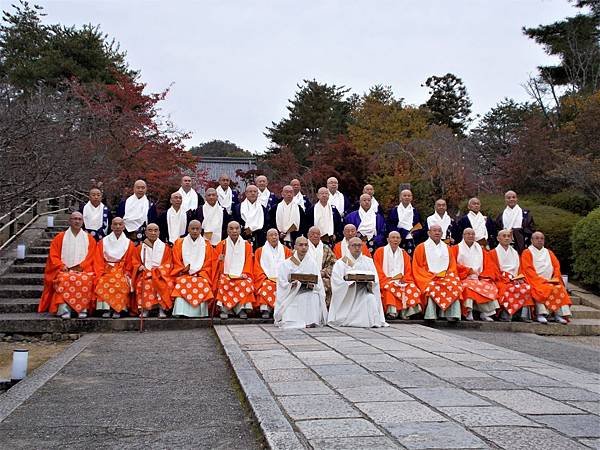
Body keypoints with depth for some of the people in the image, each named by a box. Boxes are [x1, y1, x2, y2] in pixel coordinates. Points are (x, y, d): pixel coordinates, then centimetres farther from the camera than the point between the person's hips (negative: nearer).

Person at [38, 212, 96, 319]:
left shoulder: (89, 239, 16)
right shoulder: (60, 237, 16)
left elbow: (91, 258, 7)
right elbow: (53, 256, 8)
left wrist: (80, 267, -9)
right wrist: (62, 266, -10)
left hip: (83, 271, 0)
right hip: (64, 270, 0)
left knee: (85, 280, -35)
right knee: (64, 279, -36)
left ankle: (83, 309, -35)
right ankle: (64, 308, -39)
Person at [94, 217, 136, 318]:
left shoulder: (129, 244, 14)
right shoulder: (103, 242, 14)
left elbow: (130, 263, 10)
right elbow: (99, 261, 7)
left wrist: (126, 274, -6)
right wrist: (100, 274, -8)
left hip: (122, 272, 0)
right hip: (106, 271, 0)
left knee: (122, 283, -33)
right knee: (103, 283, -33)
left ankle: (117, 309, -29)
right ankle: (106, 309, -31)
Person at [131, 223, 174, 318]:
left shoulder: (165, 247, 14)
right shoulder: (140, 248, 18)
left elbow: (168, 264, 7)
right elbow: (135, 262, 15)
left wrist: (159, 270, -10)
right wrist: (140, 266, -7)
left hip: (160, 274, 0)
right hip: (145, 273, 1)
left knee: (164, 284, -35)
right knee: (144, 283, -35)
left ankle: (162, 309, -31)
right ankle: (144, 309, -29)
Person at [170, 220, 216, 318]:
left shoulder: (207, 245, 13)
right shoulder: (179, 243, 13)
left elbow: (208, 264, 9)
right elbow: (176, 263, 9)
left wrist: (200, 273, -6)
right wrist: (184, 270, -8)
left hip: (200, 274, 0)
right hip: (184, 275, 0)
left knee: (203, 284, -32)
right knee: (182, 283, -33)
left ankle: (199, 314, -34)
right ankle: (180, 313, -39)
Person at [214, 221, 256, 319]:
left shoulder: (247, 245, 13)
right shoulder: (222, 245, 12)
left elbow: (249, 263, 9)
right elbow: (216, 264, 11)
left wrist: (244, 274, -9)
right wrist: (219, 260, -13)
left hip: (241, 275, 1)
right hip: (226, 275, 0)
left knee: (247, 283, -33)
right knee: (224, 283, -35)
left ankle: (242, 308, -23)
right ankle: (224, 309, -27)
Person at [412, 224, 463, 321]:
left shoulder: (446, 248, 21)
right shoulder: (421, 247, 8)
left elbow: (452, 266, 17)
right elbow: (417, 268, 2)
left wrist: (446, 275, -4)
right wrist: (432, 276, -11)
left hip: (445, 278, 3)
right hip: (428, 279, -3)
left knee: (454, 285, -29)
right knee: (432, 287, -36)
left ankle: (453, 315, -33)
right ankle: (430, 316, -36)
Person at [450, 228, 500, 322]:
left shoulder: (481, 250, 22)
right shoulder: (456, 249, 13)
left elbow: (489, 265, 15)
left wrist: (483, 276, -2)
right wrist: (467, 270, -9)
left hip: (479, 278, 3)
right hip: (464, 278, -3)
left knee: (490, 287, -26)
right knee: (468, 287, -36)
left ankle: (485, 313, -24)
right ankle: (468, 313, -31)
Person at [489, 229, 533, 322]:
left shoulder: (515, 253, 26)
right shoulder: (494, 253, 10)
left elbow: (520, 269, 19)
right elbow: (495, 271, -1)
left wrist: (520, 278, -3)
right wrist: (508, 279, -13)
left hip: (516, 279, 4)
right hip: (502, 280, -4)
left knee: (527, 287, -28)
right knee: (511, 289, -36)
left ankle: (524, 314, -30)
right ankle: (505, 314, -30)